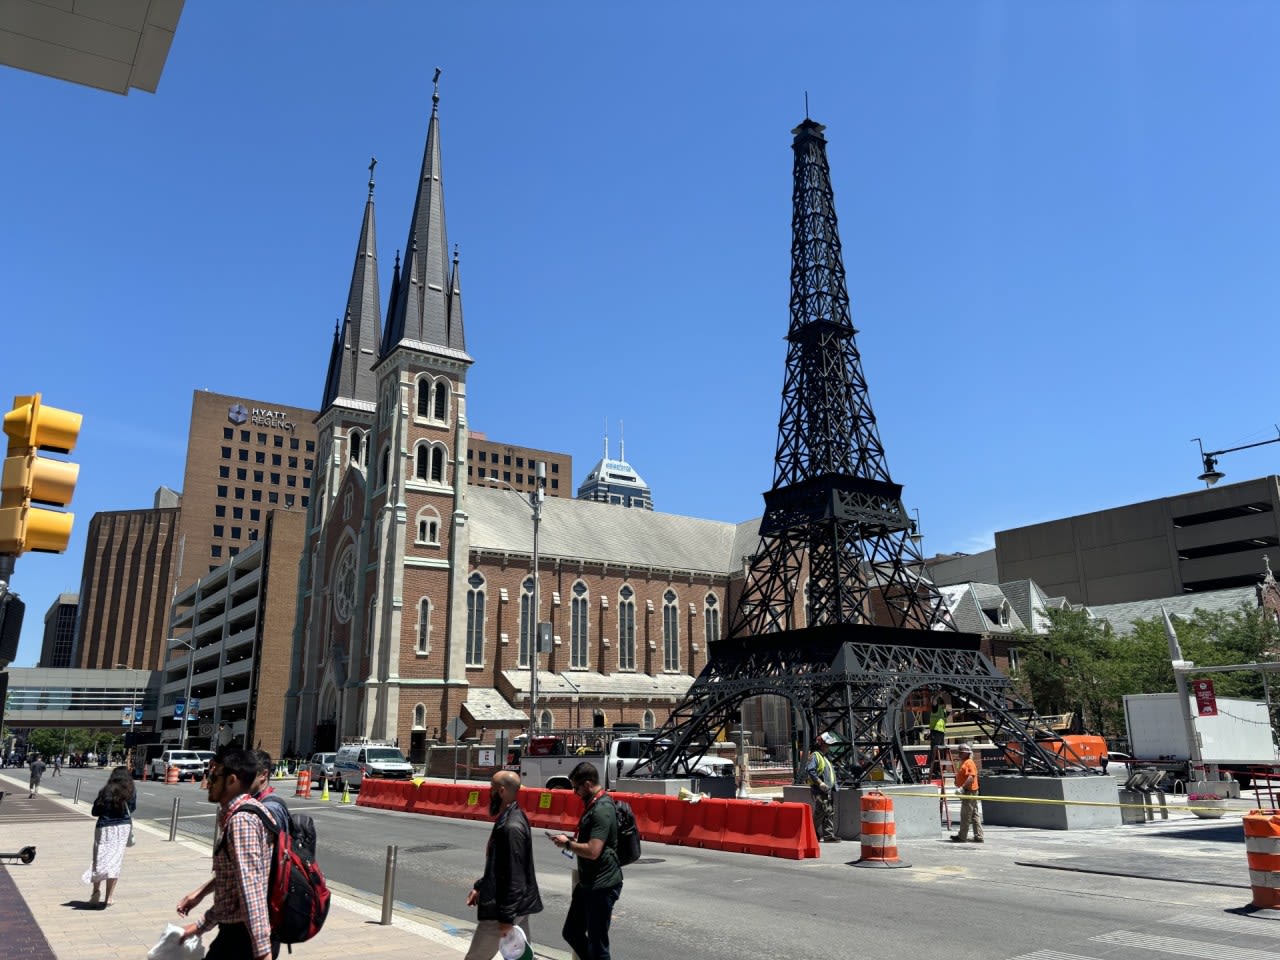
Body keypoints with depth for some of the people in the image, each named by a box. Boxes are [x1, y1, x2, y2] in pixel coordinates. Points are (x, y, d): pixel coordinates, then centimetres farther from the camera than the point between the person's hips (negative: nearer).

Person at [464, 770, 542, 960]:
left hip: (503, 908, -9)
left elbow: (514, 877, -24)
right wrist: (480, 887, 18)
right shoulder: (508, 819, 8)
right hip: (517, 905, 10)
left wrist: (506, 917, -21)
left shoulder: (512, 827, -24)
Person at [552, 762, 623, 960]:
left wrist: (567, 844, -14)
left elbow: (593, 851, -28)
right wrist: (571, 843, 9)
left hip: (602, 886, -10)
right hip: (588, 883, 10)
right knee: (571, 933, 18)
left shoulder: (602, 810, -22)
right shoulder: (593, 805, 9)